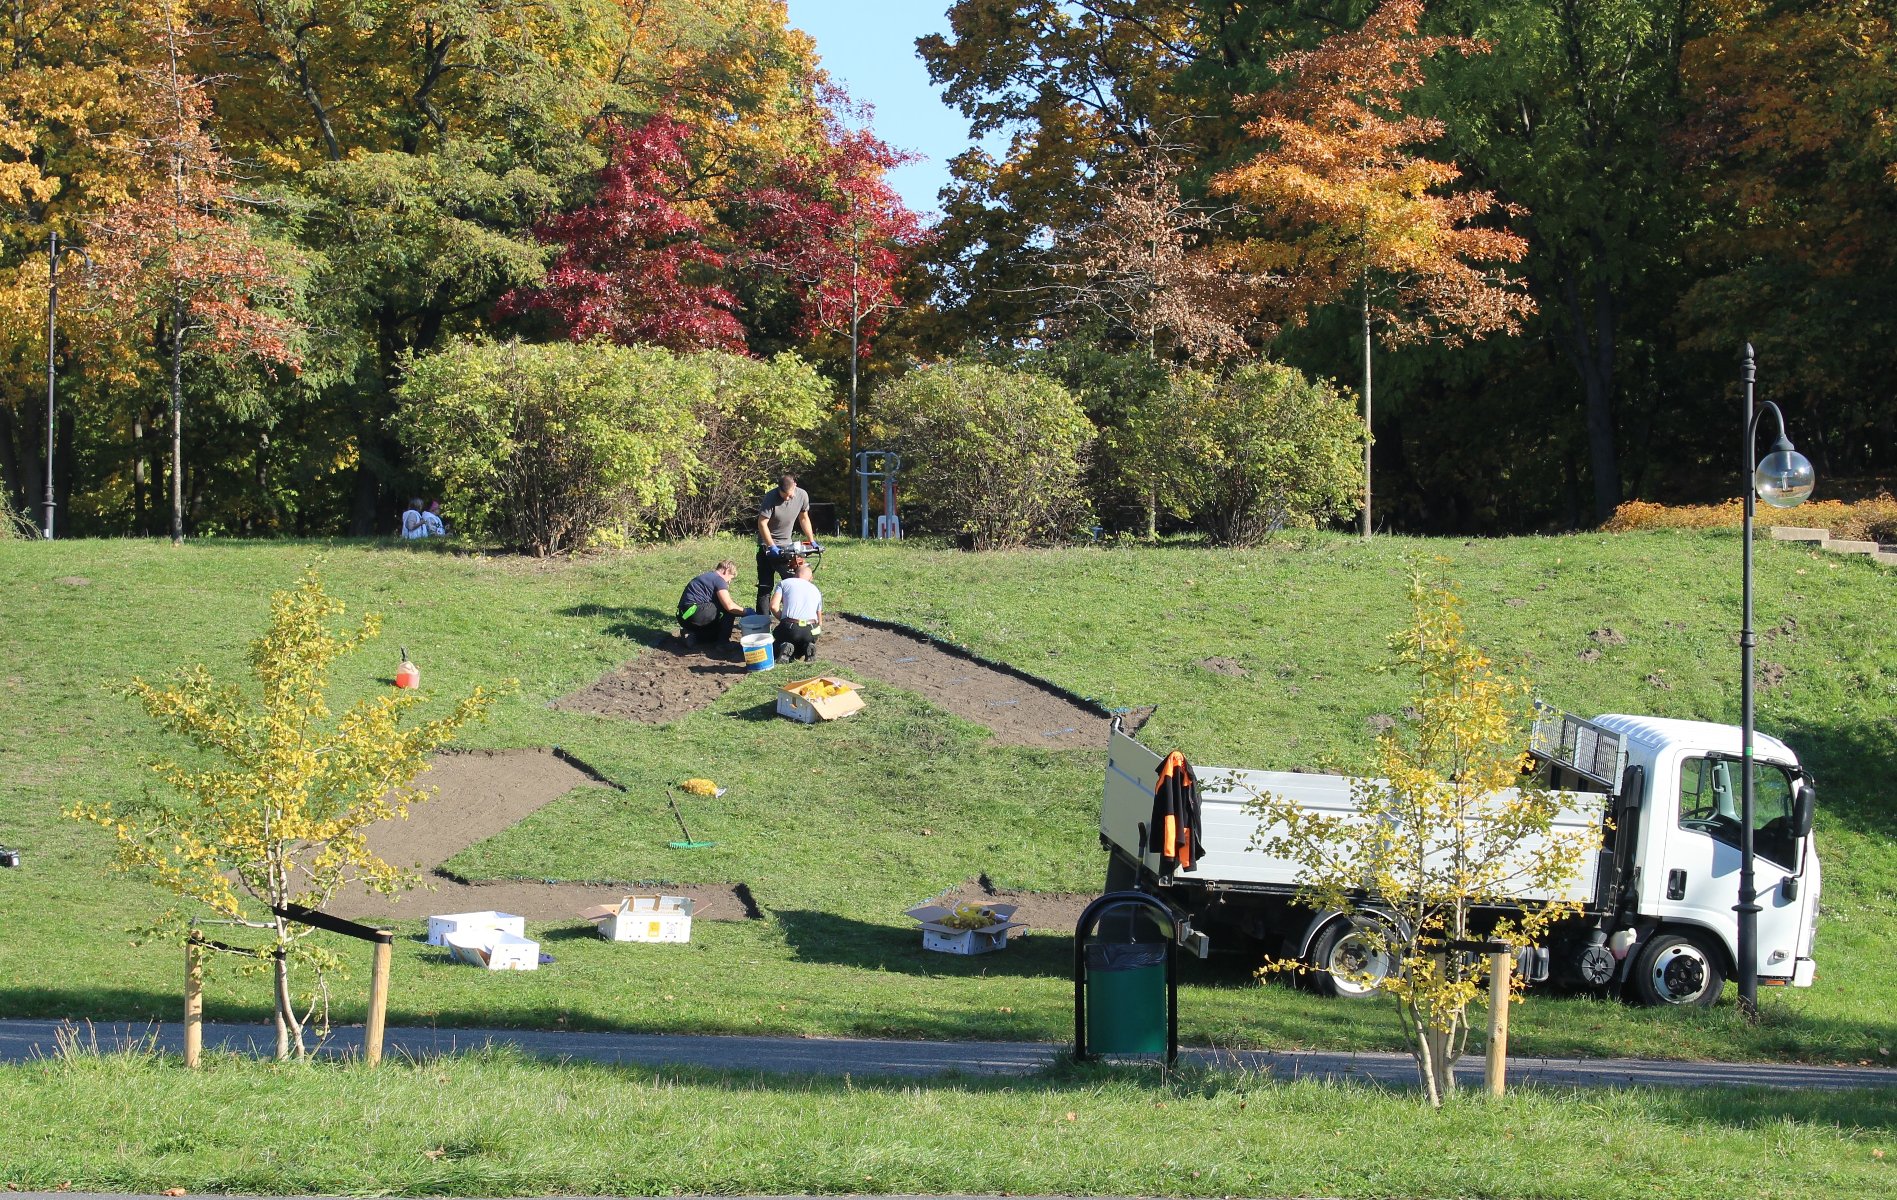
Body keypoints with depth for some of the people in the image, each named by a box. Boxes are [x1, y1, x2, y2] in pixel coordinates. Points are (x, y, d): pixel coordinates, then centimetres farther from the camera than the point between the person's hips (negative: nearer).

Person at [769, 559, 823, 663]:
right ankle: (808, 647, -2)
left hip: (790, 628, -3)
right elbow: (820, 621, 30)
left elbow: (774, 606, -1)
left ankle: (785, 648, -6)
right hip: (810, 631, 3)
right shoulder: (815, 590, 24)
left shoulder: (784, 583, 13)